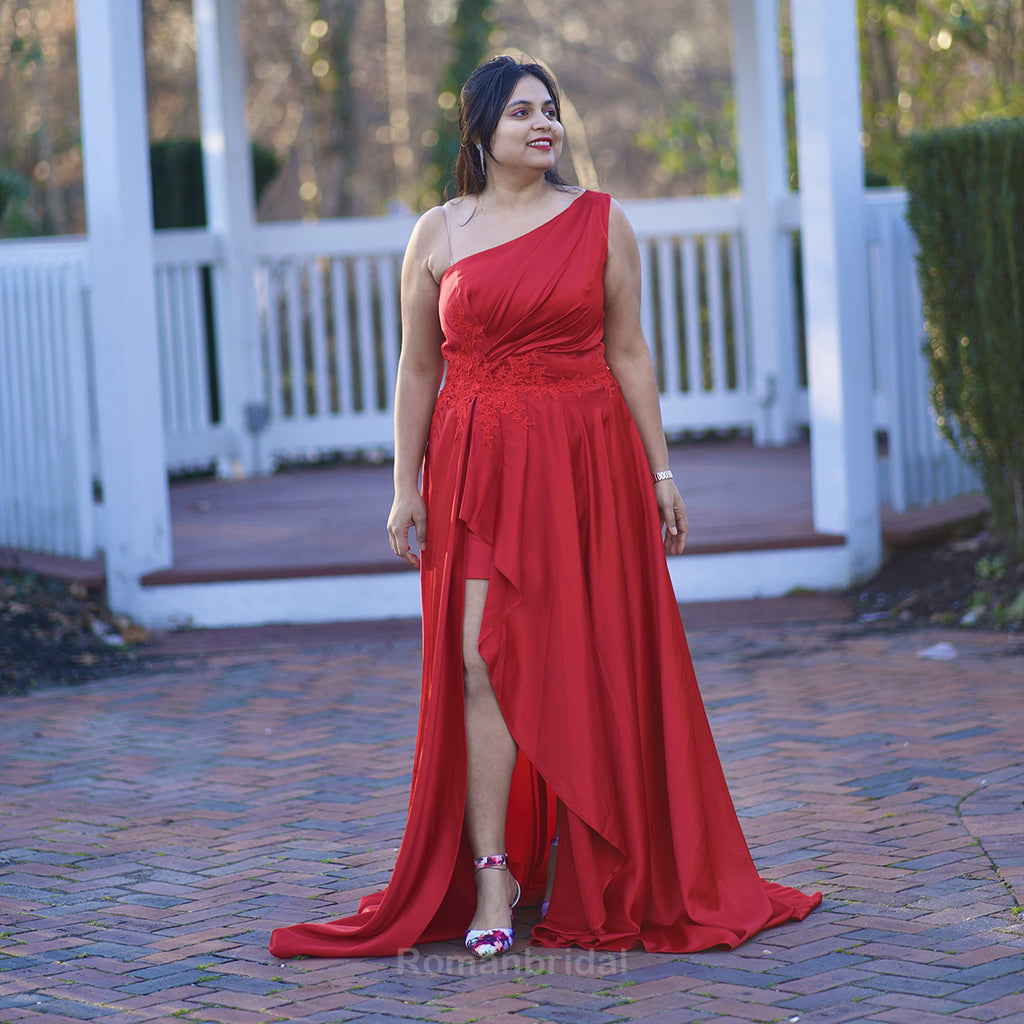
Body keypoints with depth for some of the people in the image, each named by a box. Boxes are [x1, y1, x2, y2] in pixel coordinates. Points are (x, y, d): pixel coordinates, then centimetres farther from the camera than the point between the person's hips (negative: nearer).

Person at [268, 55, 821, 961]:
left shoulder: (601, 221, 5)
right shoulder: (437, 235, 6)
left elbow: (628, 354, 6)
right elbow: (417, 371, 8)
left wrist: (660, 470, 3)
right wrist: (406, 488, 3)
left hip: (586, 462, 0)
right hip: (477, 469, 0)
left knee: (586, 665, 2)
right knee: (482, 660, -9)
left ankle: (587, 876, 14)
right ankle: (491, 872, -4)